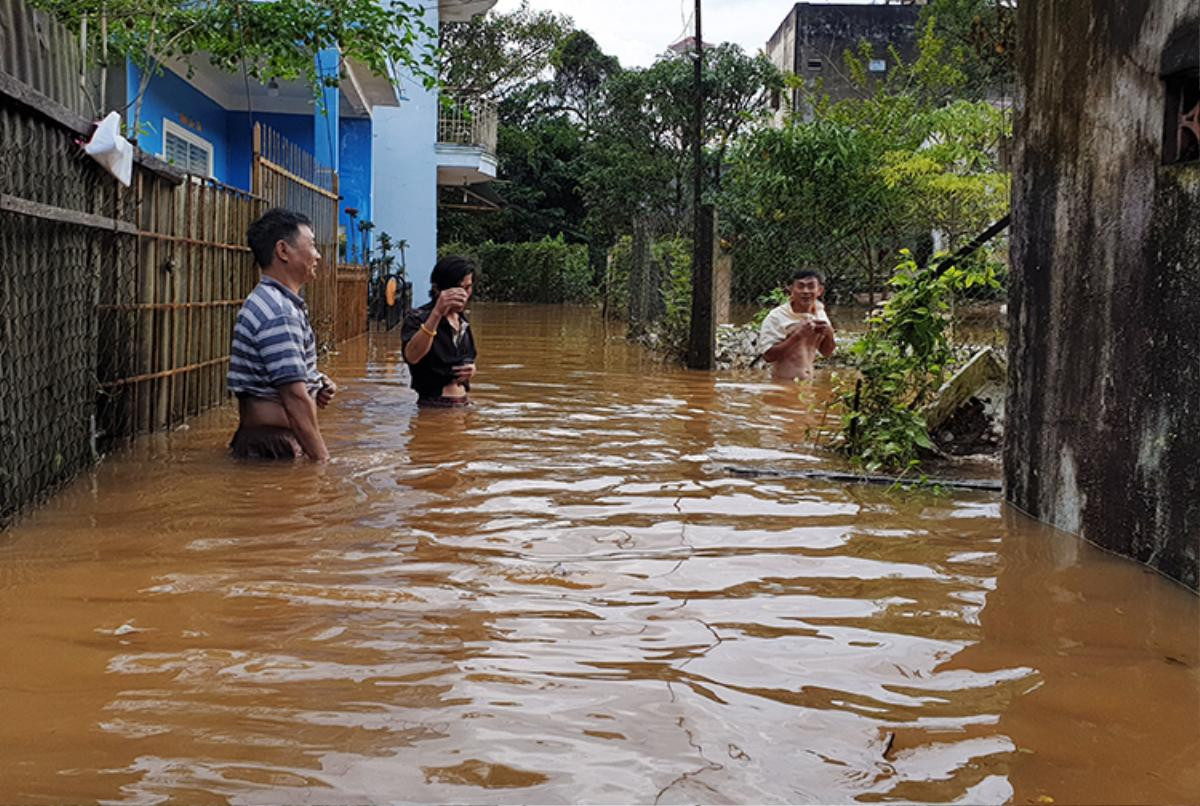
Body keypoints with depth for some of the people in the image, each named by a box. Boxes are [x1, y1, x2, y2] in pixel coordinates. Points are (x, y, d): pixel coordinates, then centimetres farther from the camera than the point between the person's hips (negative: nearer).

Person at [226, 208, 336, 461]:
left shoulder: (271, 302, 15)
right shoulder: (279, 314, -20)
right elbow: (295, 400, -24)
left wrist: (316, 381, 7)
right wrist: (322, 459, -21)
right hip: (273, 449, -10)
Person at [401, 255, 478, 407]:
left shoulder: (462, 320, 12)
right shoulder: (418, 318, -10)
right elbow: (411, 356, -31)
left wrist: (471, 370, 2)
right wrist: (437, 313, -39)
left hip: (464, 404, 6)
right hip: (433, 406, -6)